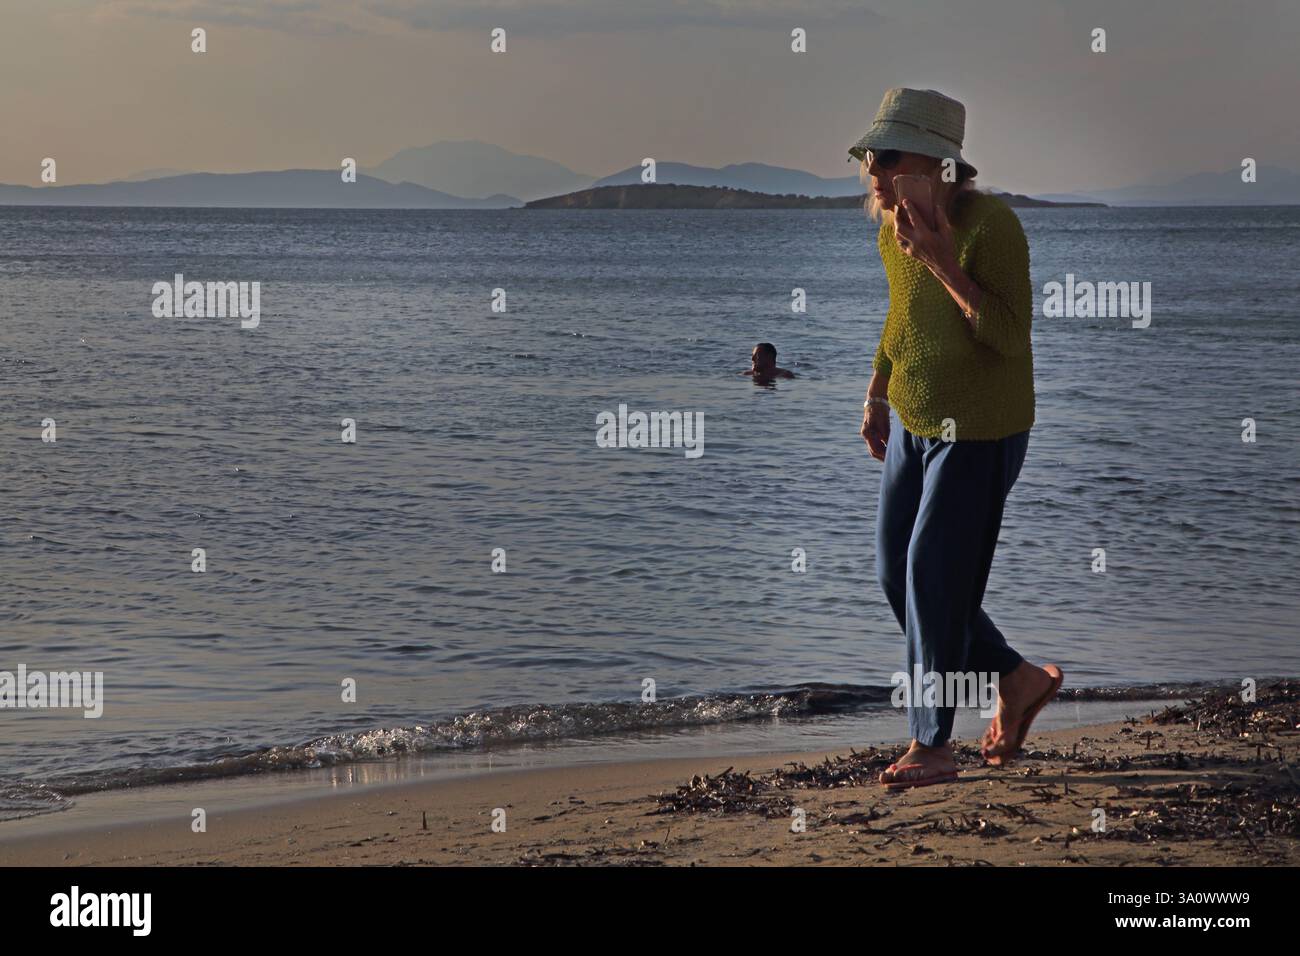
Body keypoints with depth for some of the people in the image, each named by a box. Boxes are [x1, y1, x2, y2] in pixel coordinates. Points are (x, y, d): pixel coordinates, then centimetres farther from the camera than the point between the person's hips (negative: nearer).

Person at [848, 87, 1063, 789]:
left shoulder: (990, 226, -23)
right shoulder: (893, 231, -1)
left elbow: (1010, 336, -27)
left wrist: (943, 262, -31)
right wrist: (876, 395, 20)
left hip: (980, 433, -8)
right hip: (913, 424, 8)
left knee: (934, 576, -6)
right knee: (896, 575, 10)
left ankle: (932, 746, 8)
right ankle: (1018, 680, 28)